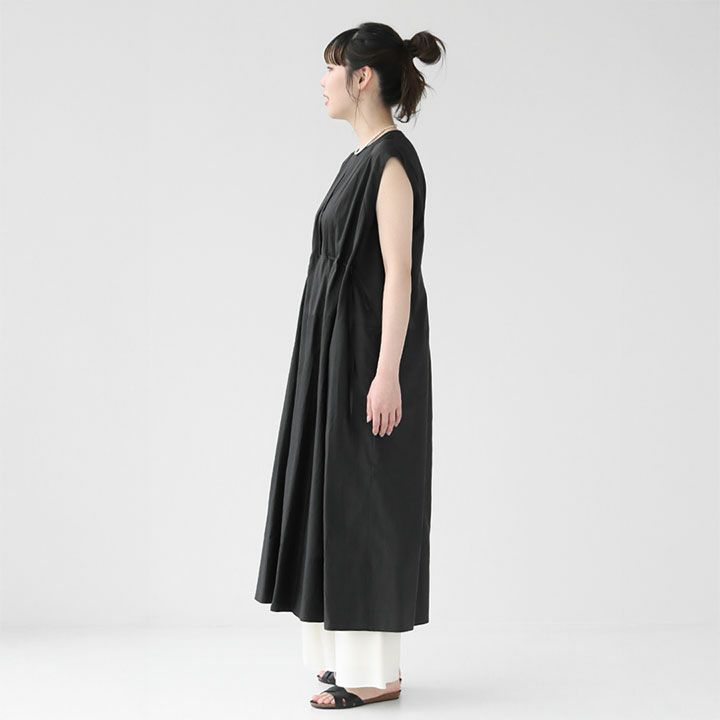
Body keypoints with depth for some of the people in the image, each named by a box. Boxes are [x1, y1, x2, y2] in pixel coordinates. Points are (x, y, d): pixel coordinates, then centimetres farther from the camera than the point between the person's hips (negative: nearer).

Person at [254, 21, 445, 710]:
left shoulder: (392, 158, -14)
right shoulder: (363, 157, 15)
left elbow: (399, 273, -20)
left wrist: (386, 374, -23)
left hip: (369, 353, -10)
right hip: (337, 350, 10)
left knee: (365, 502, -4)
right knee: (339, 499, 13)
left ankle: (375, 672, 4)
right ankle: (352, 653, 22)